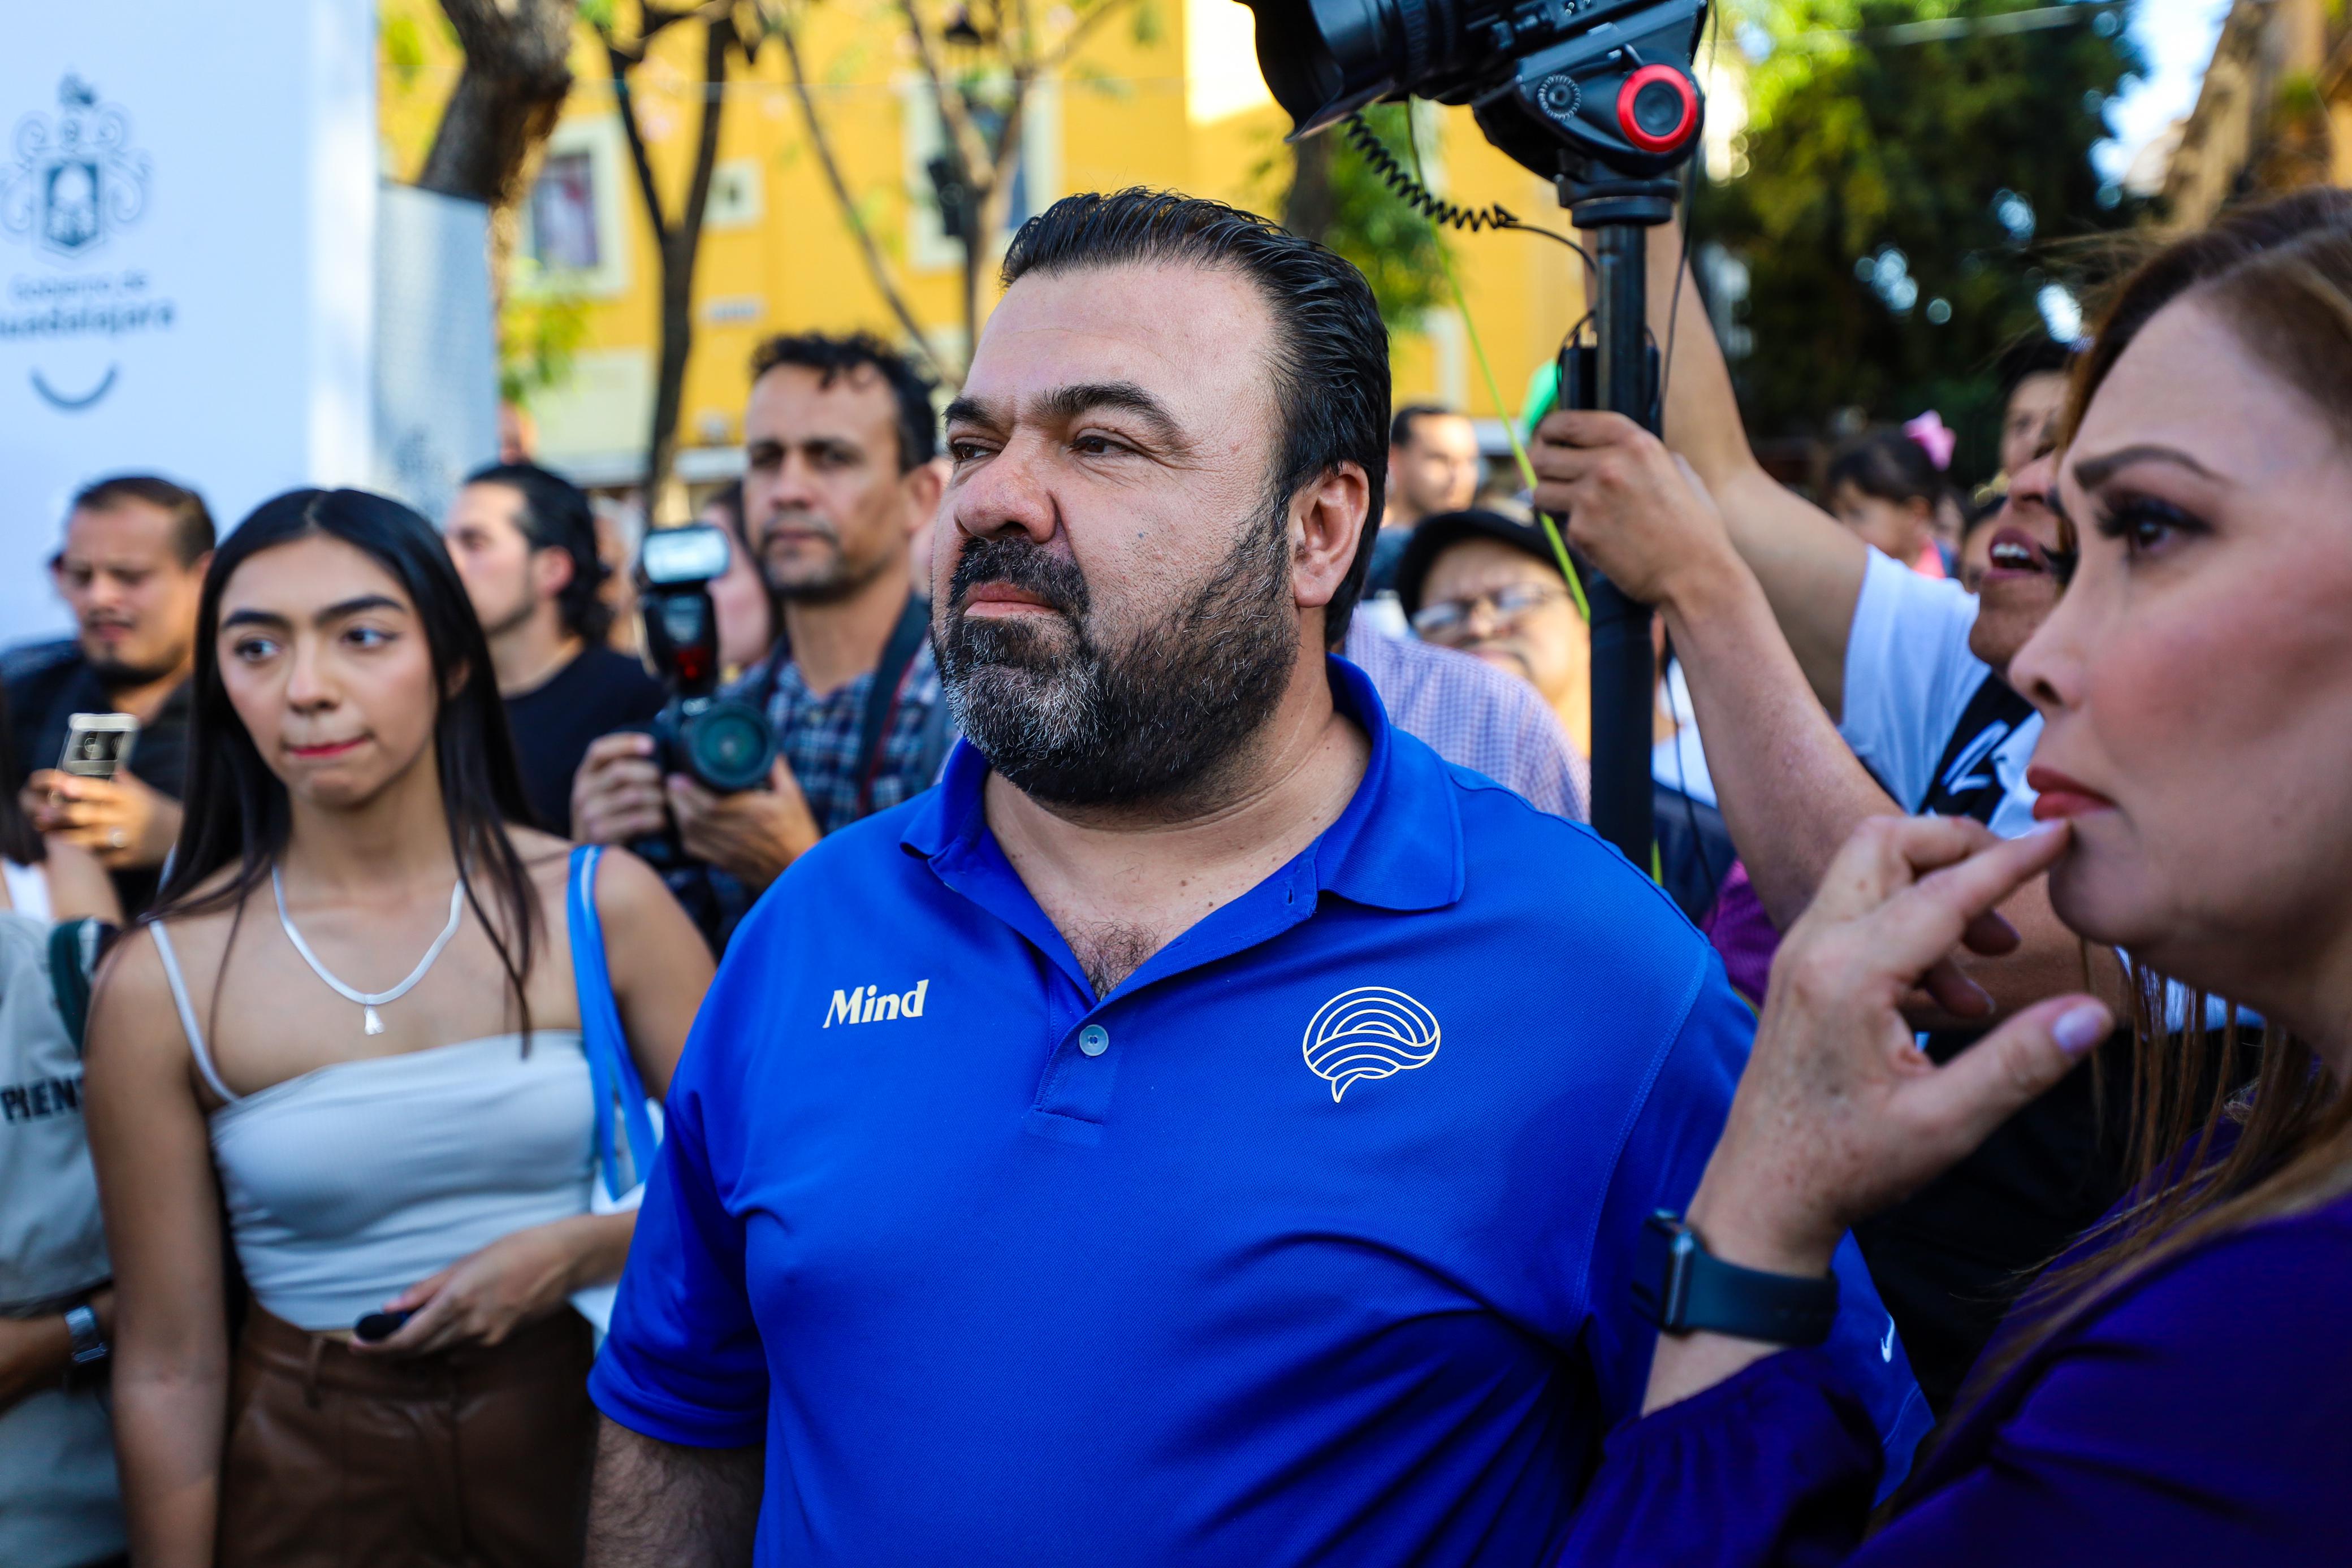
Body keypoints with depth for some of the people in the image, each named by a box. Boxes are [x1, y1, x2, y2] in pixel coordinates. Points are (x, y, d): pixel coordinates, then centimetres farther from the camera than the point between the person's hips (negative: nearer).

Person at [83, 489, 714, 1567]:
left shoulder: (598, 904, -8)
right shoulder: (161, 982, -10)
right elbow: (168, 1370, -5)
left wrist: (577, 1252, -16)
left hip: (576, 1438, 1)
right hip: (309, 1478, -1)